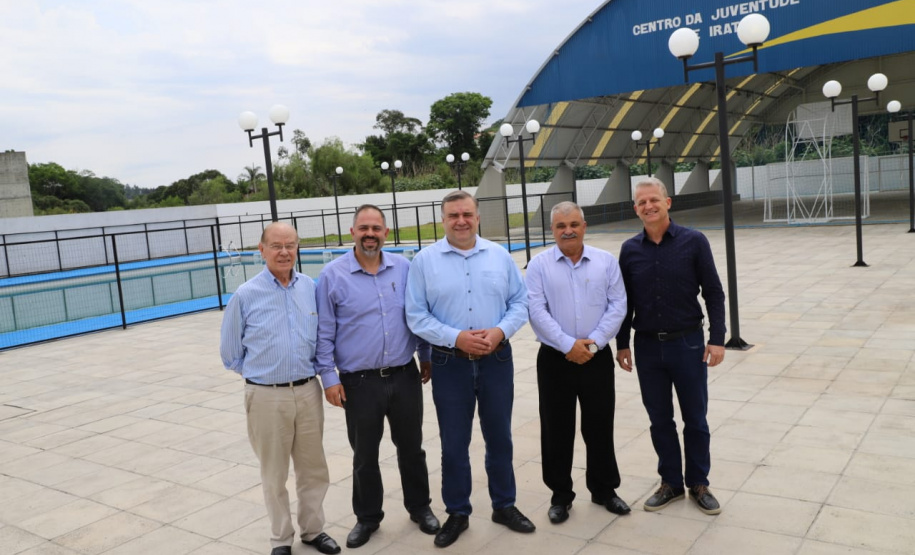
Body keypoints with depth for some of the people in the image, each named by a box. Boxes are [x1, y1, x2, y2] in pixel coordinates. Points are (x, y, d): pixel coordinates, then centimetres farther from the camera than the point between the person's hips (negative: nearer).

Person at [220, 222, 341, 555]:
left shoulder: (313, 289, -1)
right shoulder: (246, 295, -7)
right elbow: (230, 352, 3)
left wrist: (309, 369, 9)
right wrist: (260, 374, 7)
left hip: (308, 392, 2)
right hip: (267, 396, -2)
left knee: (313, 468, 14)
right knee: (274, 474, 11)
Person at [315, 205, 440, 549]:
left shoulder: (404, 268, 2)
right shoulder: (332, 275, -5)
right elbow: (325, 333, -3)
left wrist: (427, 357, 13)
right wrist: (328, 377, -6)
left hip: (405, 377, 2)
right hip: (359, 382, -2)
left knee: (411, 447, 15)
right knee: (364, 455, 12)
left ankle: (420, 507, 35)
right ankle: (367, 517, 31)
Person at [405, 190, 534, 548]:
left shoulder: (500, 256, 3)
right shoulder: (425, 261, -4)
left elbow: (519, 302, 4)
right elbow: (416, 316, -6)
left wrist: (500, 331, -14)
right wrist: (456, 337, -18)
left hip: (497, 359, 2)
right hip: (450, 363, -1)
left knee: (499, 437, 14)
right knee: (454, 443, 9)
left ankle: (504, 506, 31)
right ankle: (457, 513, 25)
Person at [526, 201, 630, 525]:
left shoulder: (606, 262, 3)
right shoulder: (539, 265, -2)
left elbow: (617, 306, -2)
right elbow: (537, 310, -9)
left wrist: (593, 342, -13)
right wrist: (568, 345, -16)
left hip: (597, 357, 1)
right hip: (555, 359, -1)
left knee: (600, 426, 11)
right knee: (556, 429, 7)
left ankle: (604, 489, 30)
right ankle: (560, 495, 23)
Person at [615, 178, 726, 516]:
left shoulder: (693, 242, -5)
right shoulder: (630, 250, 2)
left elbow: (713, 293, -4)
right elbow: (624, 301, 8)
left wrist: (717, 339, -10)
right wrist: (622, 343, 7)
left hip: (687, 344, -2)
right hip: (647, 347, 2)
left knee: (695, 419, 8)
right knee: (659, 420, 11)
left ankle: (698, 484, 25)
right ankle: (671, 482, 27)